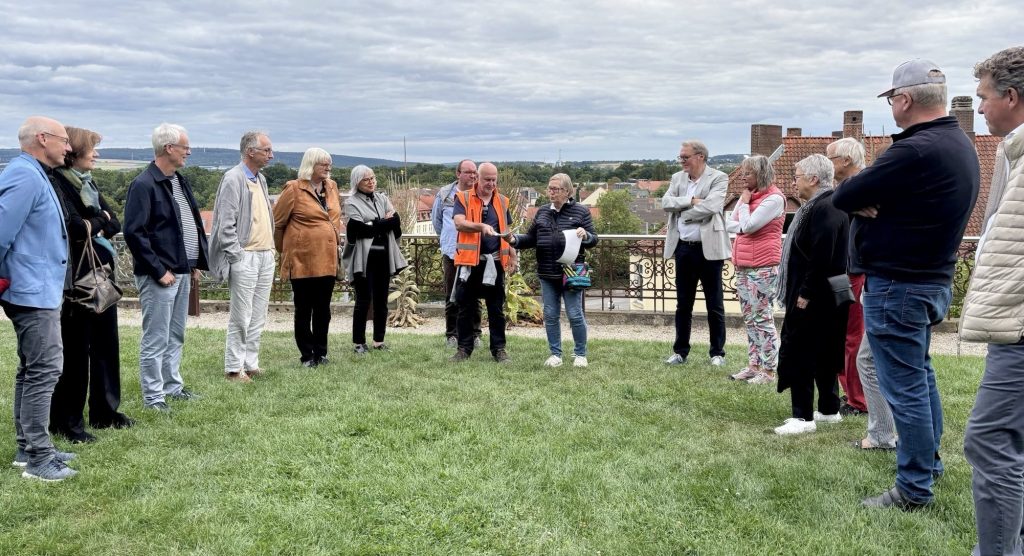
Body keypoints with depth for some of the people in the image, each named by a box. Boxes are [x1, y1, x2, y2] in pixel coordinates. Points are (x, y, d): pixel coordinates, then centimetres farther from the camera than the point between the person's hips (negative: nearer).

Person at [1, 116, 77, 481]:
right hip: (34, 291, -11)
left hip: (35, 289, 11)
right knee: (44, 370, -8)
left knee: (31, 370, 15)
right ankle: (38, 459, -3)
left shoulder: (33, 175, 15)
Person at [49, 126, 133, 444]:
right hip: (76, 279, -8)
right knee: (74, 349, -1)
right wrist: (99, 220, -5)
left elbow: (115, 224, 10)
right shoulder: (57, 184, -12)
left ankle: (104, 412, 25)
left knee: (105, 344, 13)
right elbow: (74, 227, -23)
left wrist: (92, 226, -9)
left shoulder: (87, 183, 14)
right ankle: (66, 422, 10)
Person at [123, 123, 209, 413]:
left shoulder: (180, 181, 13)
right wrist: (159, 270, -18)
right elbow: (133, 233, -19)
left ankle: (173, 386, 30)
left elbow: (193, 224, 20)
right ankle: (153, 396, 9)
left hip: (182, 272, 9)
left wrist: (196, 263, 13)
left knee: (175, 335, 18)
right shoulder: (143, 184, -14)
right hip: (159, 275, -9)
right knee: (155, 339, 0)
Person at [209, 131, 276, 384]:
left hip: (265, 256, 8)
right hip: (245, 258, -8)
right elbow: (226, 224, -15)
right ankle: (234, 369, 7)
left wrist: (270, 249, 14)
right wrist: (237, 256, -15)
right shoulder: (233, 179, -11)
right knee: (240, 318, -2)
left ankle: (251, 364, 20)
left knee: (258, 318, 12)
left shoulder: (261, 179, 15)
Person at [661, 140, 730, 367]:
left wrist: (684, 213, -9)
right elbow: (666, 202, -4)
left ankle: (717, 353, 15)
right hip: (683, 248, 5)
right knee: (683, 304, 12)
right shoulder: (677, 177, 10)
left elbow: (710, 206, -21)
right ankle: (680, 351, 21)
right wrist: (691, 201, -15)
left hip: (708, 249, -5)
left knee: (715, 305, 5)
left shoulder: (718, 178, -7)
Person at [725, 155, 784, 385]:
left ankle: (768, 371, 0)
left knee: (762, 318, -5)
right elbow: (729, 224, 12)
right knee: (749, 318, 12)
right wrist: (745, 227, -6)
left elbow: (747, 226, -17)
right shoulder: (747, 195, 15)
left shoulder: (774, 198, -11)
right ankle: (753, 365, 20)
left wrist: (745, 203, -4)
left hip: (763, 268, -8)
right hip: (743, 266, 9)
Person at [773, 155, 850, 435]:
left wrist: (805, 294, -22)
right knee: (823, 354, 16)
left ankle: (803, 416, -2)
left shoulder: (824, 208, -19)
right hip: (823, 297, 11)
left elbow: (822, 257, -26)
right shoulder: (821, 205, 14)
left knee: (797, 353, -6)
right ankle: (829, 409, 26)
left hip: (814, 298, -11)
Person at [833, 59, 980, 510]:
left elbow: (843, 198, -21)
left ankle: (915, 489, 8)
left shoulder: (915, 151, -24)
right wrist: (876, 204, -11)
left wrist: (864, 203, -2)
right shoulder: (961, 146, 8)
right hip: (935, 279, 10)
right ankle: (929, 460, 39)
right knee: (919, 372, 24)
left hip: (897, 286, -10)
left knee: (905, 387, -1)